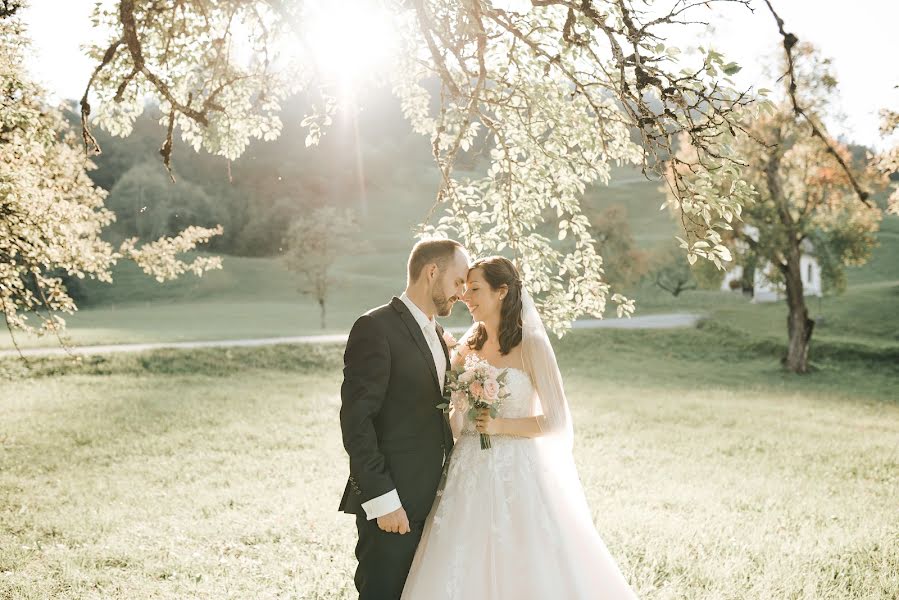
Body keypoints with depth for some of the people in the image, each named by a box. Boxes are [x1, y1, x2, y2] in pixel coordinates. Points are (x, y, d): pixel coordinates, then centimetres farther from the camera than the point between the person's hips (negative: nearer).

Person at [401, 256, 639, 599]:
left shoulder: (531, 345, -7)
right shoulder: (468, 346, 9)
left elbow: (558, 421, -9)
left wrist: (501, 426, -16)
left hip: (515, 475, -5)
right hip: (469, 477, 5)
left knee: (521, 572, -1)